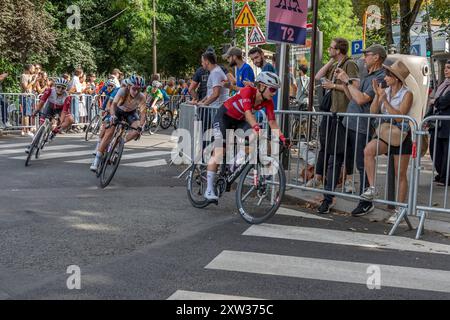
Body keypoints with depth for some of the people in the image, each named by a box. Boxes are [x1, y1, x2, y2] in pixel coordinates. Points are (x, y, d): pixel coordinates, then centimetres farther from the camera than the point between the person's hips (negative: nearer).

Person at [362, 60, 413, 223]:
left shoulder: (407, 94, -8)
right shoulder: (385, 91, 4)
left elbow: (399, 116, -18)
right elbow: (373, 112, -3)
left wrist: (385, 100, -22)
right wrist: (377, 95, -14)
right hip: (385, 133, 4)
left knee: (400, 175, 4)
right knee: (368, 150, -29)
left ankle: (399, 209, 15)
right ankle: (372, 188, -22)